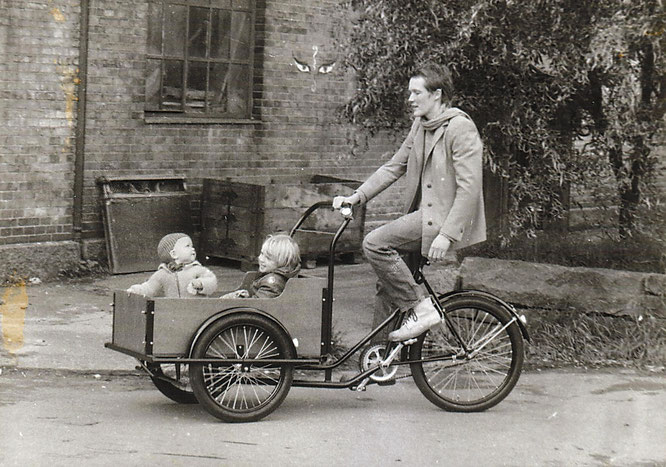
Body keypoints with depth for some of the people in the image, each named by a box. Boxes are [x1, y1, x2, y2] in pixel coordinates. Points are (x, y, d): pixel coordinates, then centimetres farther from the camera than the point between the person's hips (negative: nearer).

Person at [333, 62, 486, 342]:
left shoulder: (460, 127, -14)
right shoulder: (420, 125, 13)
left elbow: (469, 187, -20)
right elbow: (394, 167, 15)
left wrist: (446, 235, -26)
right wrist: (355, 197, 3)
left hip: (447, 216, -9)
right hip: (424, 213, 9)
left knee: (374, 243, -21)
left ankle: (420, 309, -14)